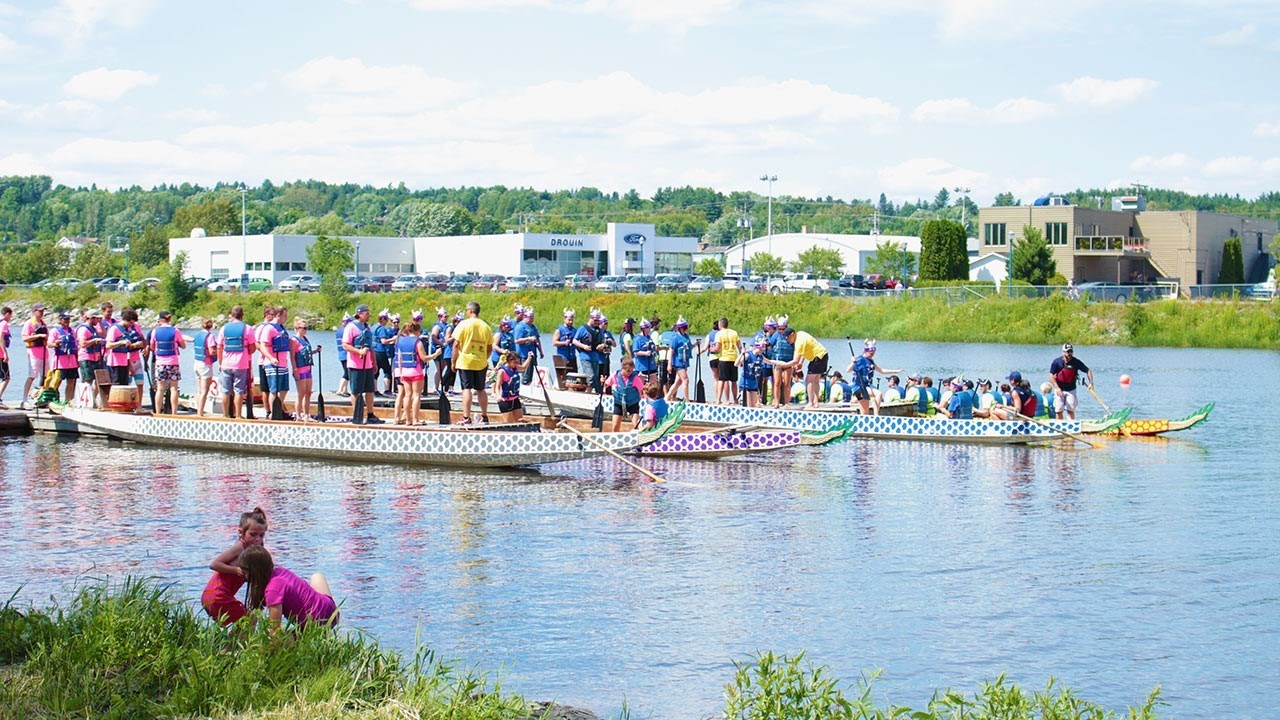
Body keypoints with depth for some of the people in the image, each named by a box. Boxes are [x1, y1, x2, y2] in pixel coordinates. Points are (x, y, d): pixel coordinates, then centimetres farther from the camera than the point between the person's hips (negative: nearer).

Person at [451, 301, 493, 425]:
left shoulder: (464, 324, -8)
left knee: (467, 389, -5)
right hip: (481, 363, 4)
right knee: (481, 389, 13)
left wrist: (454, 361, -2)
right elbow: (489, 348, 9)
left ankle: (466, 418, -9)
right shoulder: (486, 326, 5)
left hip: (465, 362, -4)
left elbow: (456, 344, -9)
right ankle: (484, 417, 17)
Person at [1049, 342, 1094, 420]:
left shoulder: (1076, 362, -7)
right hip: (1059, 389, 0)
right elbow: (1051, 375, -9)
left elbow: (1088, 371, 0)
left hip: (1071, 390, 0)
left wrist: (1091, 383, -13)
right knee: (1059, 411, 1)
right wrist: (1057, 388, -18)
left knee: (1070, 410, -6)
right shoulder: (1056, 361, -9)